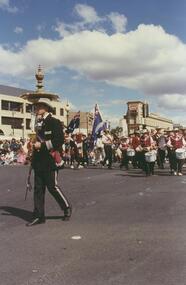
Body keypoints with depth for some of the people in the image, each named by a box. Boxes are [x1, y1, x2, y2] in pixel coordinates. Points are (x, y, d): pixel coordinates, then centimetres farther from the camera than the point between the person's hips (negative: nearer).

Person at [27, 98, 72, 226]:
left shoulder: (54, 122, -6)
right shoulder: (39, 124, 17)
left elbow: (59, 140, -15)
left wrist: (42, 145, -18)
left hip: (50, 161, -7)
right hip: (39, 162, 8)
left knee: (52, 186, -2)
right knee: (38, 188, 6)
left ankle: (67, 207, 19)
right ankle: (39, 216, 12)